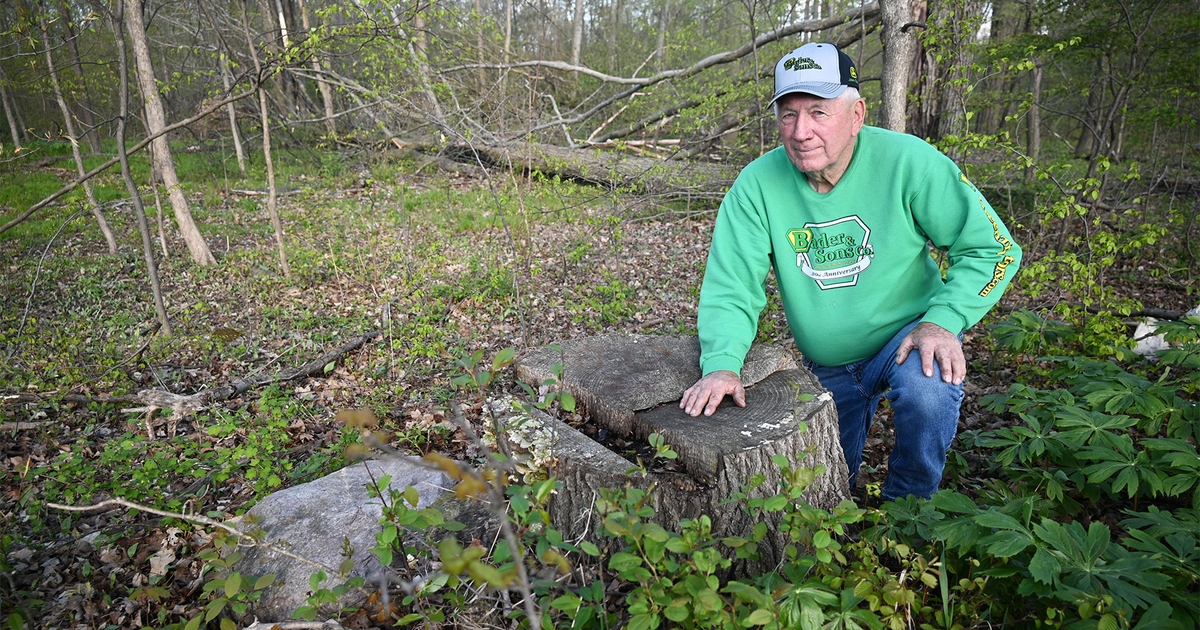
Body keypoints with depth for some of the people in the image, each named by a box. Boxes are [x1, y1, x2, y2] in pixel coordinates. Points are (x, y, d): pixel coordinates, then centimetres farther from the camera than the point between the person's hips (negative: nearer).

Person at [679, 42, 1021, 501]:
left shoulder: (908, 162, -20)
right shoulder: (757, 184, -17)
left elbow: (991, 248, -14)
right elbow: (730, 288, -17)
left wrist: (943, 321, -28)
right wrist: (722, 364, -34)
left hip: (907, 338, -2)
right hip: (826, 368, 3)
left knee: (927, 389, -35)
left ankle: (906, 508, -6)